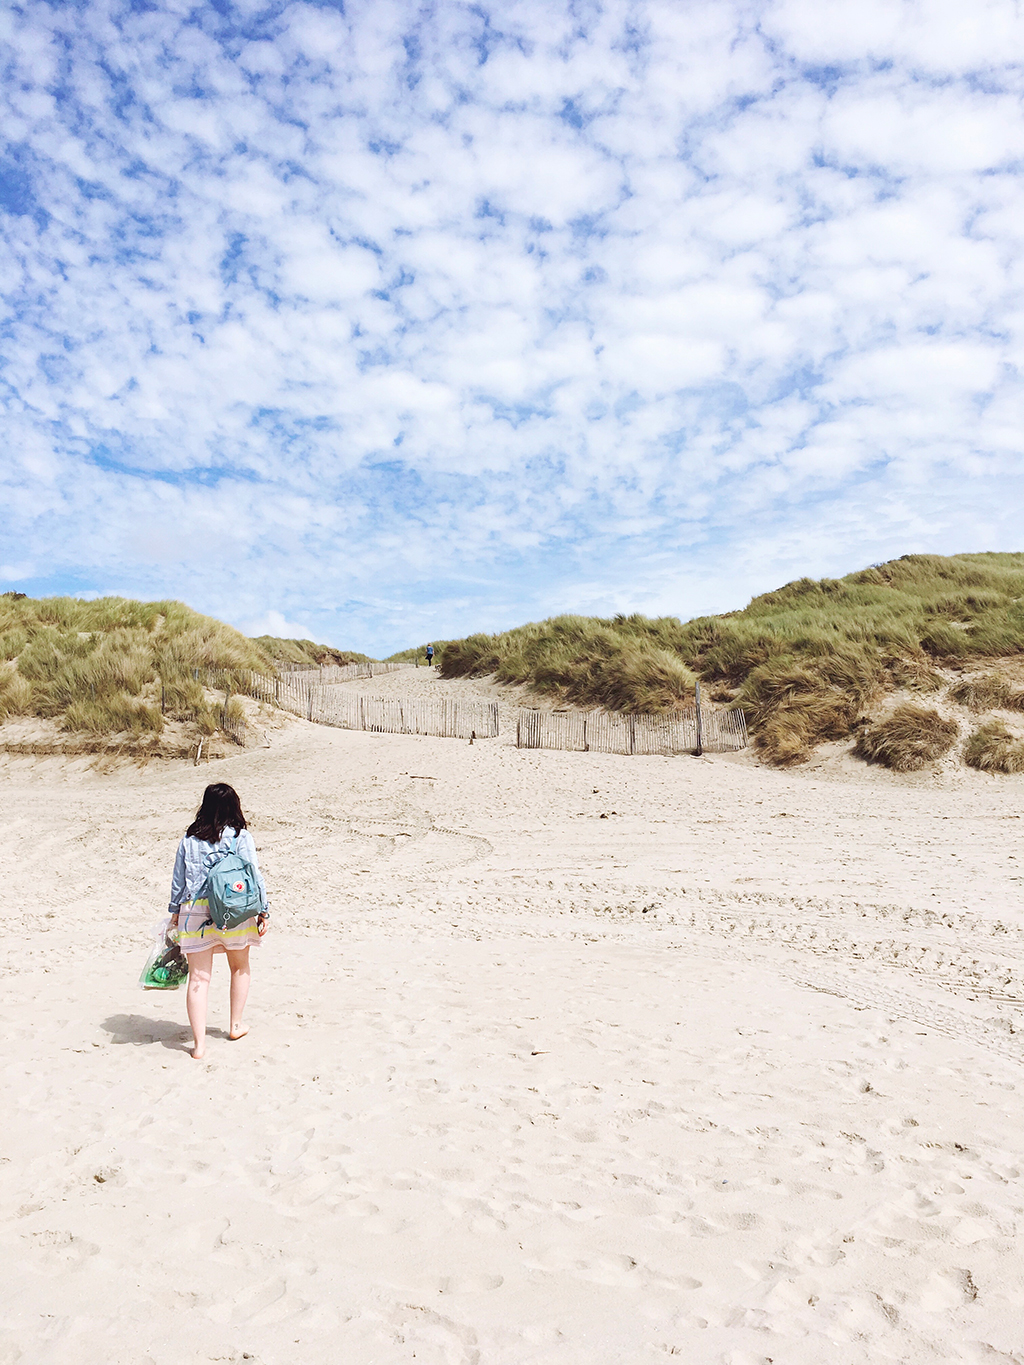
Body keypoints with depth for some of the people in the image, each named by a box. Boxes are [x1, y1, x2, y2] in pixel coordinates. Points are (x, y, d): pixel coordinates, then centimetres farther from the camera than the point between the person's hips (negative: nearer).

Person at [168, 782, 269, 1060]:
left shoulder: (189, 839, 6)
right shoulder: (240, 836, -3)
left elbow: (178, 879, 11)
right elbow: (253, 876, -4)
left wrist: (175, 911, 23)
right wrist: (262, 911, 2)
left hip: (194, 911, 2)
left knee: (198, 978, 3)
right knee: (240, 968, 21)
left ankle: (199, 1044, 0)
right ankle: (236, 1025, 31)